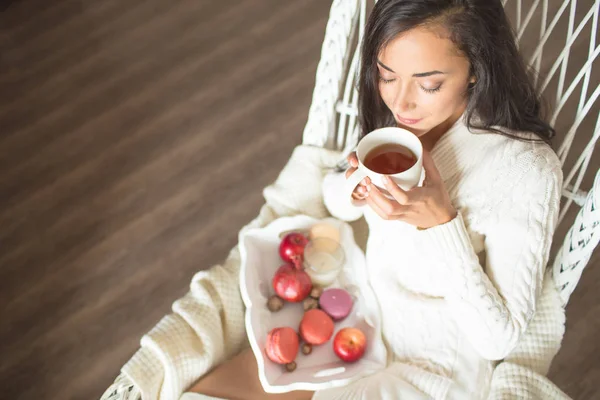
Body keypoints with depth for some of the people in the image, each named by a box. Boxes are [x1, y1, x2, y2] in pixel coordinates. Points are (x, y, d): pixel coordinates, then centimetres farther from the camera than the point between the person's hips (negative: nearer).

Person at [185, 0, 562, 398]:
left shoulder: (527, 169, -27)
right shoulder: (403, 119, -10)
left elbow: (499, 338, -22)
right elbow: (336, 202, 7)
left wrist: (443, 222, -33)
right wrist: (355, 186, -17)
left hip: (433, 368, -5)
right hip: (362, 316, 5)